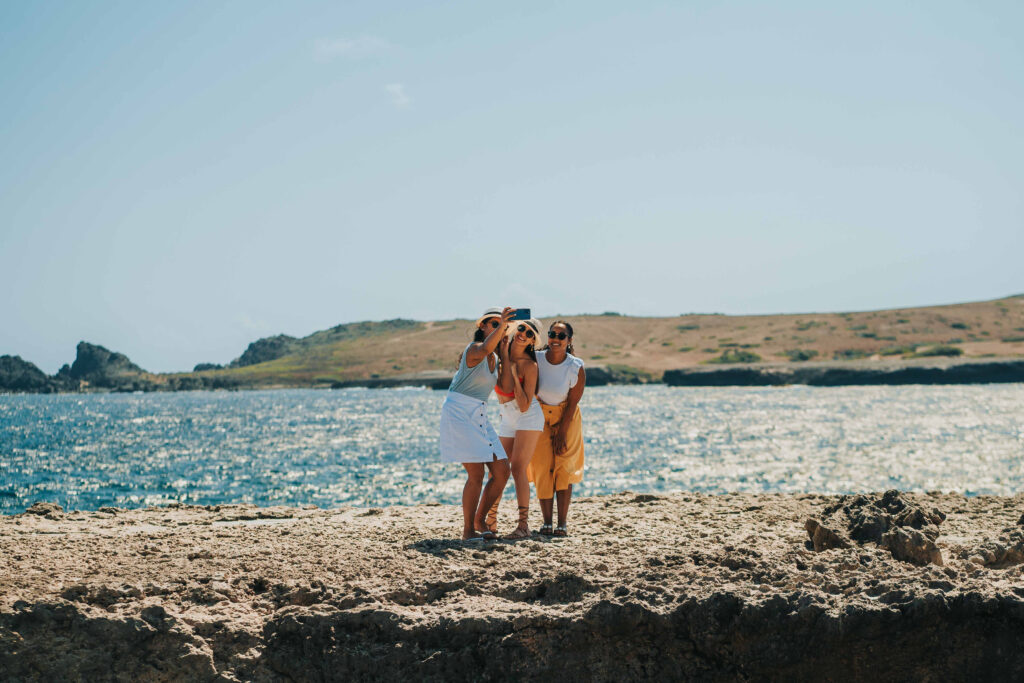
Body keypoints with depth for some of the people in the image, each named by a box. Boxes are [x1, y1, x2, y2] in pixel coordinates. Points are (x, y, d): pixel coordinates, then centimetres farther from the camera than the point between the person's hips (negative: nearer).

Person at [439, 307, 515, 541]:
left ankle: (478, 521, 17)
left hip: (478, 416, 8)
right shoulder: (474, 349, -12)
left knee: (502, 472, 2)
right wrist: (501, 325, -51)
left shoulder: (495, 359, 14)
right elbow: (484, 350, -36)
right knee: (476, 474, -14)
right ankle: (468, 530, -4)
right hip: (458, 413, -8)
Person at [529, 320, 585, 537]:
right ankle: (546, 522, 0)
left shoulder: (576, 367, -18)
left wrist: (562, 432, -12)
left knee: (564, 469, -6)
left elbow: (573, 403, -13)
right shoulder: (535, 360, -16)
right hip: (540, 418, 1)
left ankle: (562, 523, -5)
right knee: (542, 468, -4)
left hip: (566, 419, -1)